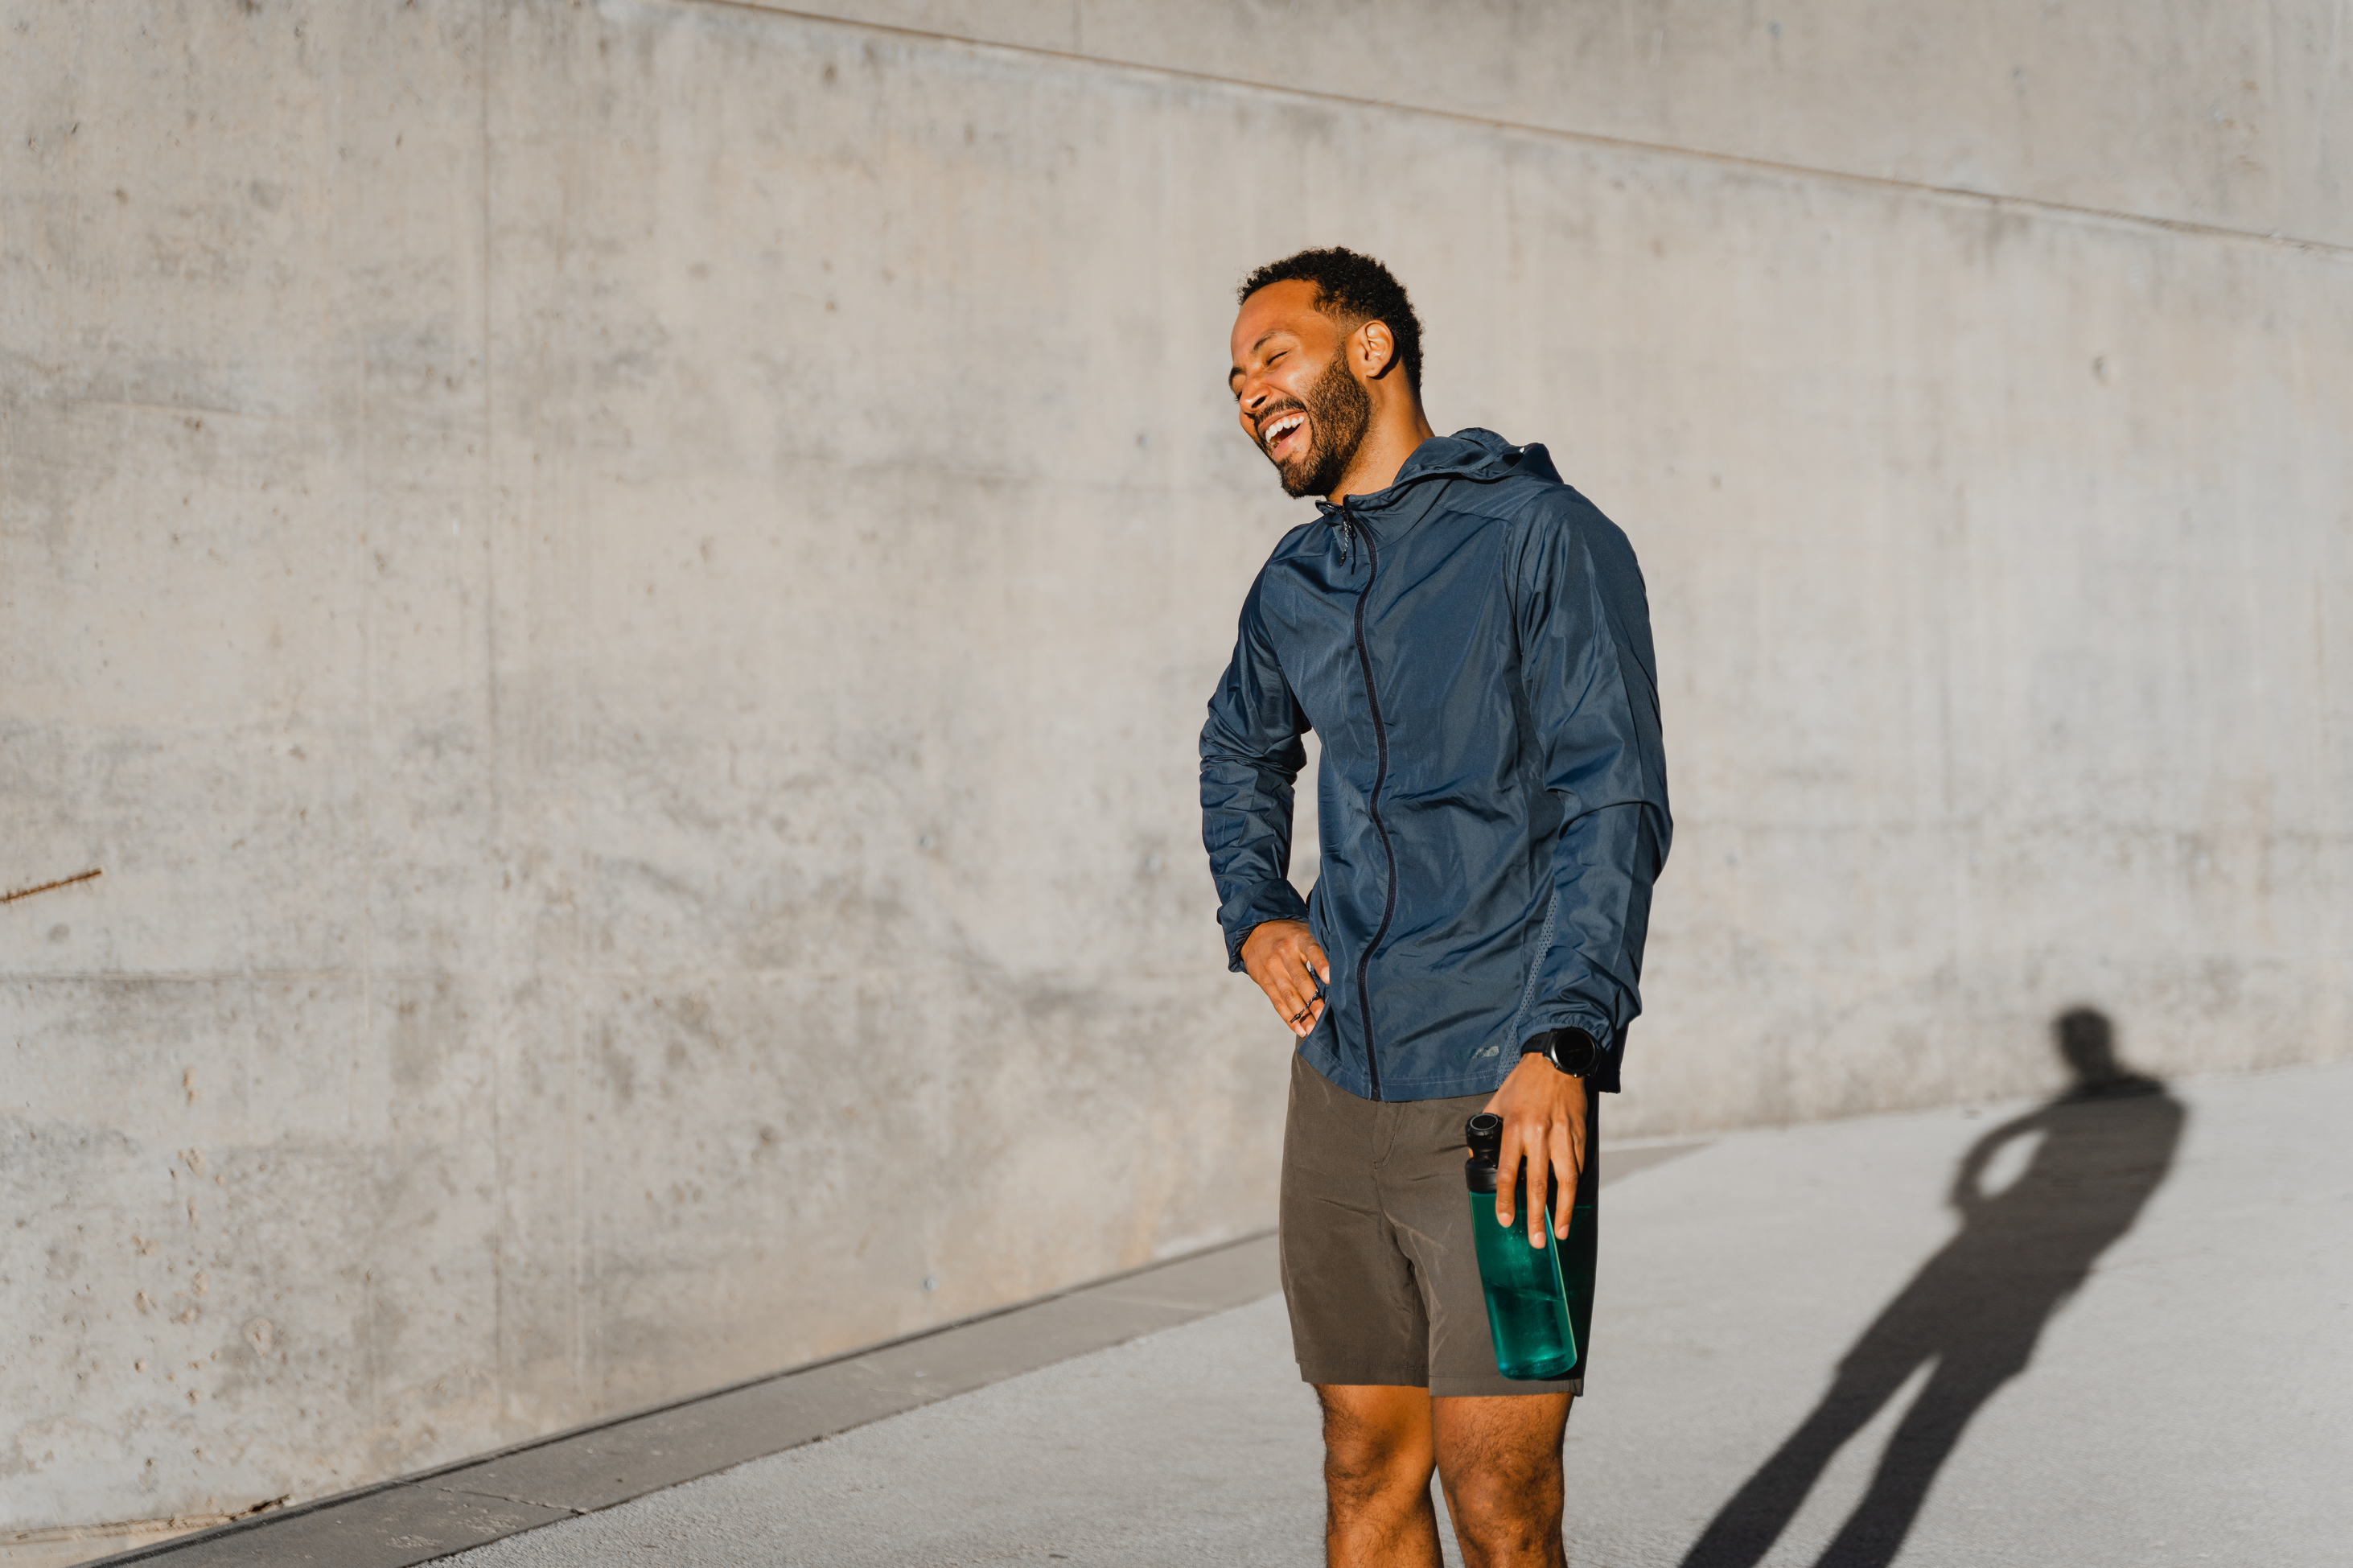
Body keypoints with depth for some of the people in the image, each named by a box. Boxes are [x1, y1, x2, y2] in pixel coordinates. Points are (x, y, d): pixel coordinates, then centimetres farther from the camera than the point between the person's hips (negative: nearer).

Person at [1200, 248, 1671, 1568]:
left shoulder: (1543, 534, -5)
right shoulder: (1296, 583, 14)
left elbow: (1616, 804, -11)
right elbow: (1241, 753, 33)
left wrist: (1563, 1045, -22)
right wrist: (1254, 917, 15)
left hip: (1495, 1088, -6)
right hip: (1341, 1077, 6)